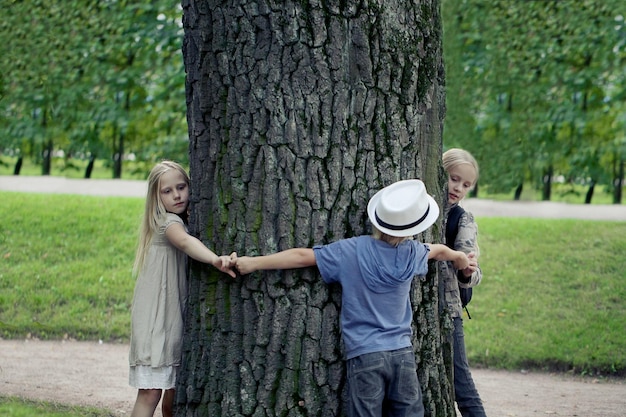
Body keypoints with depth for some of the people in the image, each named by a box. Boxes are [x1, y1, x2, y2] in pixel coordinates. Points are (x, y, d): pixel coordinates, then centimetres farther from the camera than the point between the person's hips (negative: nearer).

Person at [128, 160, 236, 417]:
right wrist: (215, 260, -52)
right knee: (150, 393, -13)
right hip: (155, 320, -8)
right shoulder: (168, 221, -13)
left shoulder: (179, 221, 16)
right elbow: (185, 242, -33)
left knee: (174, 395, 8)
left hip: (175, 318, 8)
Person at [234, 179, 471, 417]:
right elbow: (439, 251, 25)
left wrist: (253, 262, 2)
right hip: (402, 353, 2)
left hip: (364, 355, -2)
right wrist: (458, 257, 48)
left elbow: (302, 256, -6)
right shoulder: (412, 253, 1)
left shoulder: (353, 251, -8)